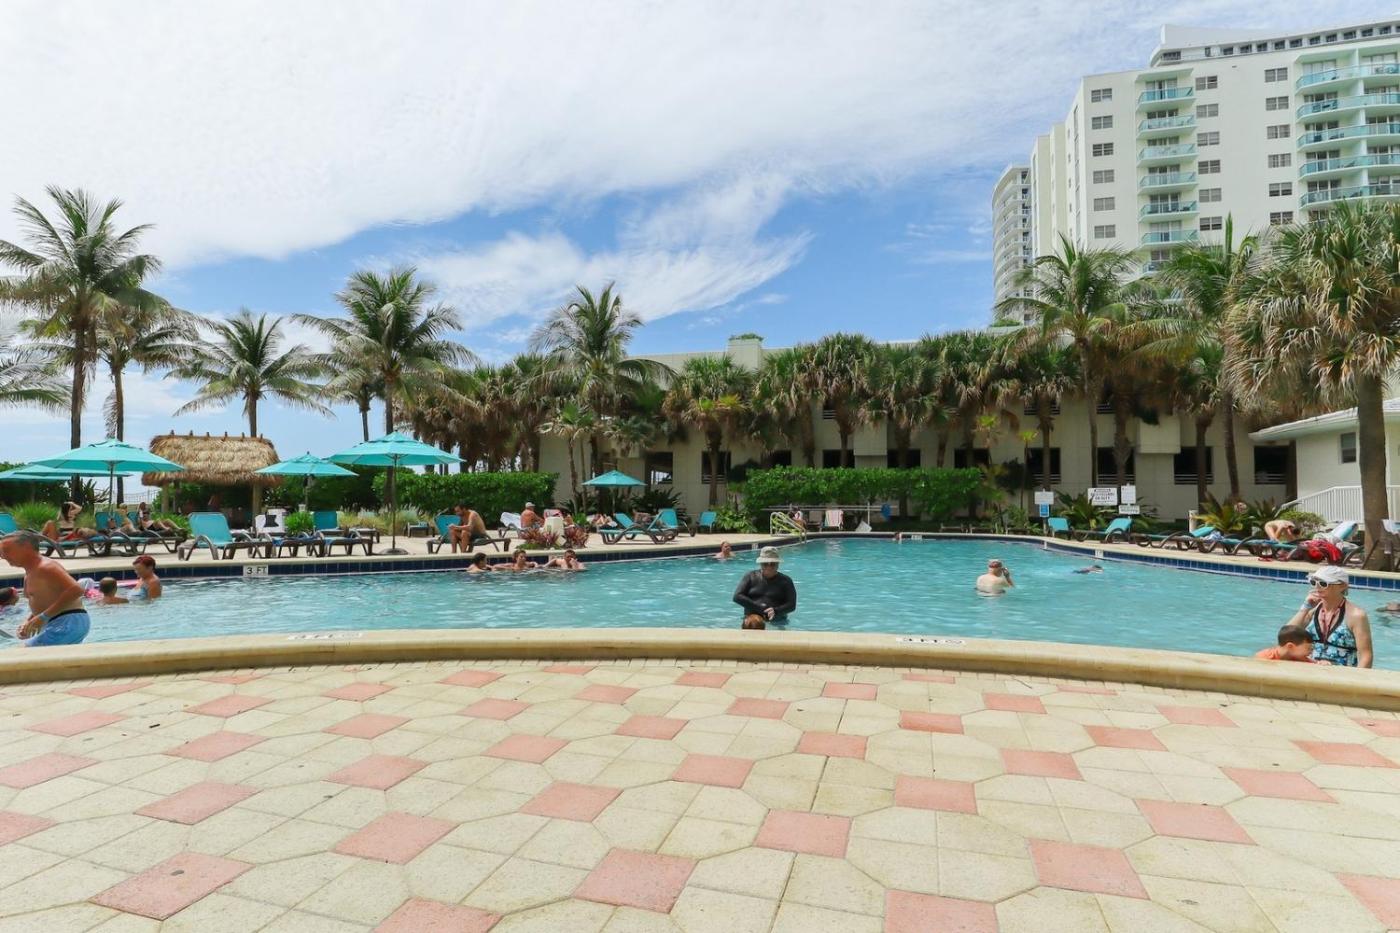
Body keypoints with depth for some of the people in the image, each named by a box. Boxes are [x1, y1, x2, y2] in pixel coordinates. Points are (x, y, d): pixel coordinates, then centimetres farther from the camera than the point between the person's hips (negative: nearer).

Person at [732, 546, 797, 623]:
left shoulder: (785, 581, 8)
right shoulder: (750, 576, 11)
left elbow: (792, 605, 0)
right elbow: (737, 596, 3)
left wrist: (776, 611, -20)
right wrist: (758, 607, -7)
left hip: (776, 623, 0)